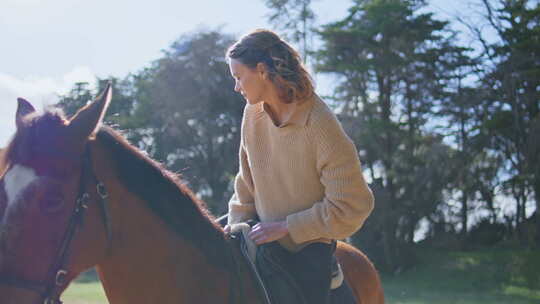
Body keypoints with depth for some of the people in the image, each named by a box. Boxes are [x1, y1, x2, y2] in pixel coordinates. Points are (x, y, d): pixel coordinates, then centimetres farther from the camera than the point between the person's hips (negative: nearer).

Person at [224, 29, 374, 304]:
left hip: (308, 248, -6)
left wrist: (286, 227, -18)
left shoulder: (320, 125, -21)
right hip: (264, 238, 6)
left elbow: (351, 206, -19)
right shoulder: (253, 114, -1)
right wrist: (237, 224, 0)